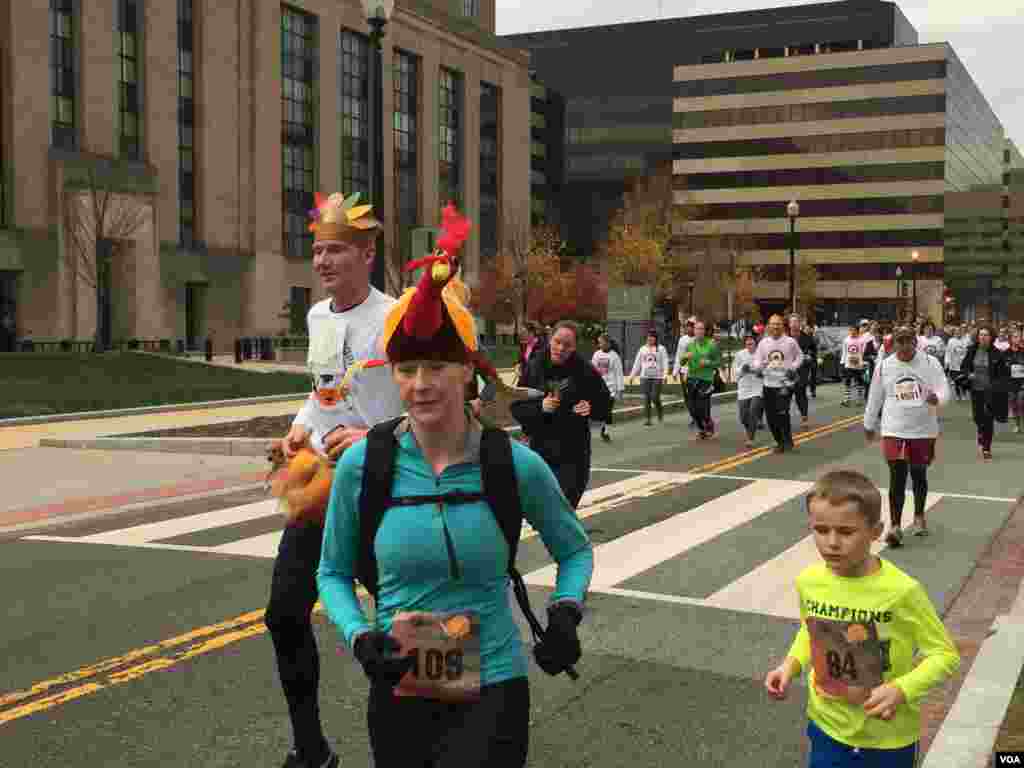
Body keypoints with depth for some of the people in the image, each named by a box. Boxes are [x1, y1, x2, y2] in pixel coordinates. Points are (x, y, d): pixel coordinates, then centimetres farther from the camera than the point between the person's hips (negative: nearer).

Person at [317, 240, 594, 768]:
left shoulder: (514, 463, -10)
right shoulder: (362, 463, -9)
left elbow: (574, 548, 8)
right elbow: (333, 572, 6)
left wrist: (566, 610, -10)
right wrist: (359, 638, -11)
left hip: (493, 692, -1)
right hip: (397, 692, 1)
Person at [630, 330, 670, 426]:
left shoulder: (661, 349, 4)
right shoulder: (642, 349, 15)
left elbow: (665, 362, -4)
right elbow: (637, 363, 18)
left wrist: (665, 374, -17)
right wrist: (632, 375, 13)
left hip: (657, 377, -3)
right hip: (645, 377, 3)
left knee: (655, 398, -9)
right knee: (646, 398, -2)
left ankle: (660, 413, 19)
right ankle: (648, 419, 3)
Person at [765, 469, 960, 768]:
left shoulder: (902, 591, -24)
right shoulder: (808, 581, -10)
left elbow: (945, 654, -13)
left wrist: (901, 689, -27)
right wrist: (790, 665, -6)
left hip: (888, 738, -3)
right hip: (827, 727, 3)